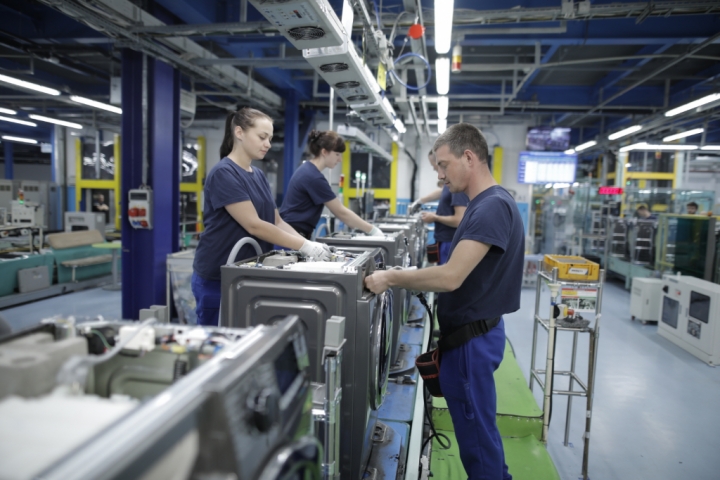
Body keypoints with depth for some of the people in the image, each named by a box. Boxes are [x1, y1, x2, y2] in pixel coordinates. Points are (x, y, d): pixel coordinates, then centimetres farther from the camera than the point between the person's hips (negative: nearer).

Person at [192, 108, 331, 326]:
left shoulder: (259, 175, 10)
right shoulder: (223, 174, -15)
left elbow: (277, 221, 8)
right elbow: (254, 226, -22)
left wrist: (308, 245, -7)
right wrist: (304, 246, -21)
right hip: (217, 278, -7)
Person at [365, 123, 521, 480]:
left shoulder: (493, 207, -22)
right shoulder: (485, 204, 10)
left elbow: (451, 276, -29)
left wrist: (391, 278, -19)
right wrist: (408, 279, 6)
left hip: (471, 336, -10)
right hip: (470, 331, 10)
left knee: (475, 430, 7)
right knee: (478, 426, 23)